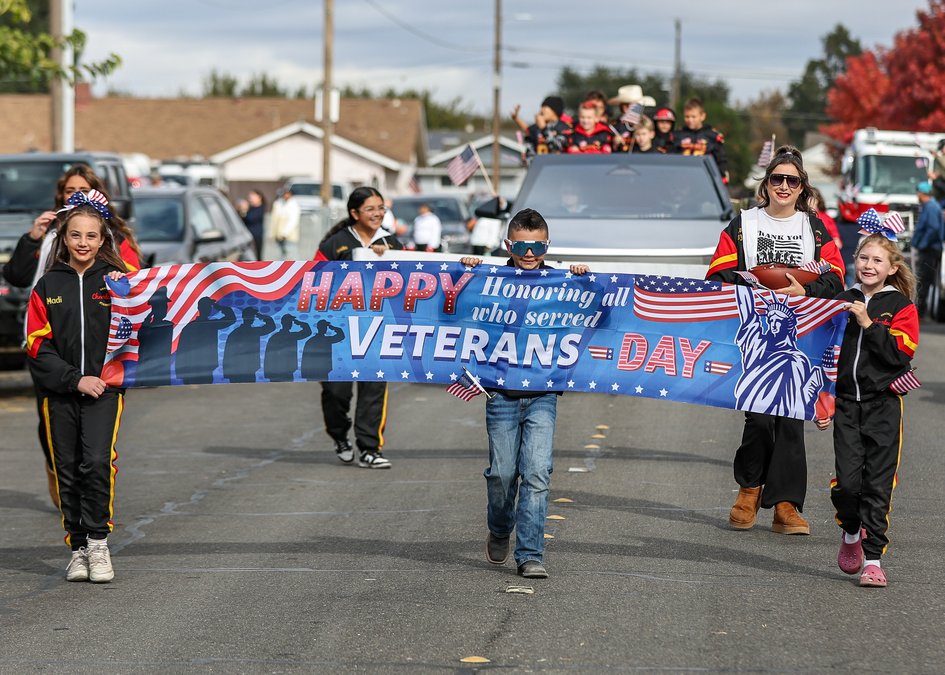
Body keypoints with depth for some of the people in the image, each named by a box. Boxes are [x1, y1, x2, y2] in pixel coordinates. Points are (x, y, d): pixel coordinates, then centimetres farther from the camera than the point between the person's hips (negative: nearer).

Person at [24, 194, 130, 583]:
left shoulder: (117, 281, 3)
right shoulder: (48, 285, 6)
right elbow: (38, 345, 2)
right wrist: (75, 379, -8)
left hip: (104, 389, -2)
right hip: (59, 392, 2)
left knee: (97, 462, -17)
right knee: (67, 471, 4)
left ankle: (98, 542, -5)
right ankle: (78, 548, 13)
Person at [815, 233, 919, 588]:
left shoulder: (901, 307, 1)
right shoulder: (841, 303, 10)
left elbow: (899, 354, -11)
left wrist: (869, 324, -16)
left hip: (883, 403, -2)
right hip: (846, 403, 2)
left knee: (877, 484, -2)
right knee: (847, 481, -6)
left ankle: (873, 559, 4)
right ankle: (851, 533, 23)